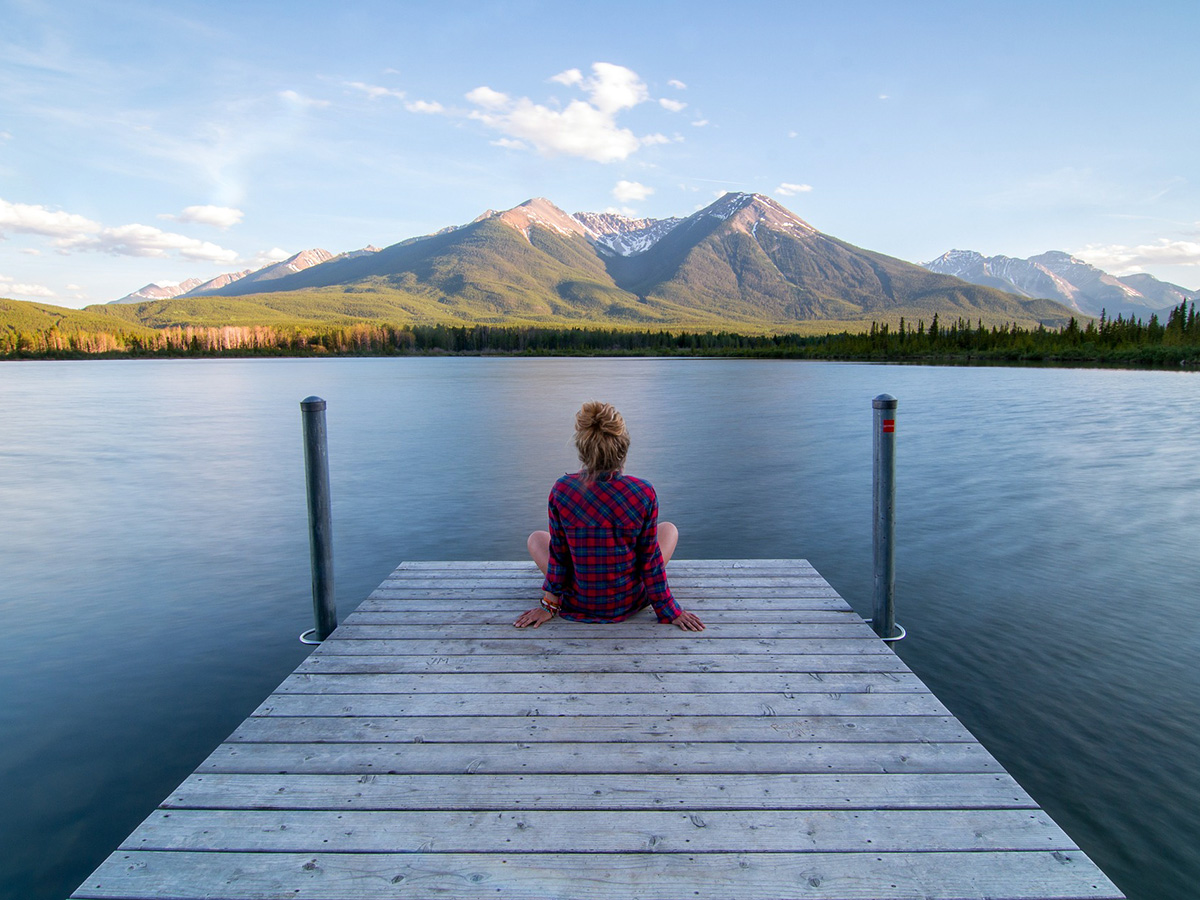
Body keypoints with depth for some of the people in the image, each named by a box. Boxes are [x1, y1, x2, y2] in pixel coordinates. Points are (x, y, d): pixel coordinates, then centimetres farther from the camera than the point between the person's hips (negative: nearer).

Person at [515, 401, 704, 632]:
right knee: (669, 528, 23)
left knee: (536, 538, 26)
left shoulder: (561, 490, -20)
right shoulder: (643, 493, -20)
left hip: (578, 605, 0)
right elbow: (650, 558, -11)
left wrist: (549, 604, 7)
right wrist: (669, 611, 3)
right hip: (629, 603, 0)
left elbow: (558, 554, -8)